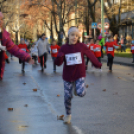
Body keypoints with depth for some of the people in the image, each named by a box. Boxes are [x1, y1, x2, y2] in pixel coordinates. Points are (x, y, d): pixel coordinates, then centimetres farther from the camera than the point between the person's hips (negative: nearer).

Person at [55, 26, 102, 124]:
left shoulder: (82, 46, -6)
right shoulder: (64, 48, -5)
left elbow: (91, 56, 8)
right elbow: (58, 63, -7)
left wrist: (98, 64, 17)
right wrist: (59, 57, -29)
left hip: (80, 75, -1)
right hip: (68, 76, 1)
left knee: (81, 93, -22)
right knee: (67, 96, 6)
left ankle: (78, 89, 15)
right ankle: (68, 115, 28)